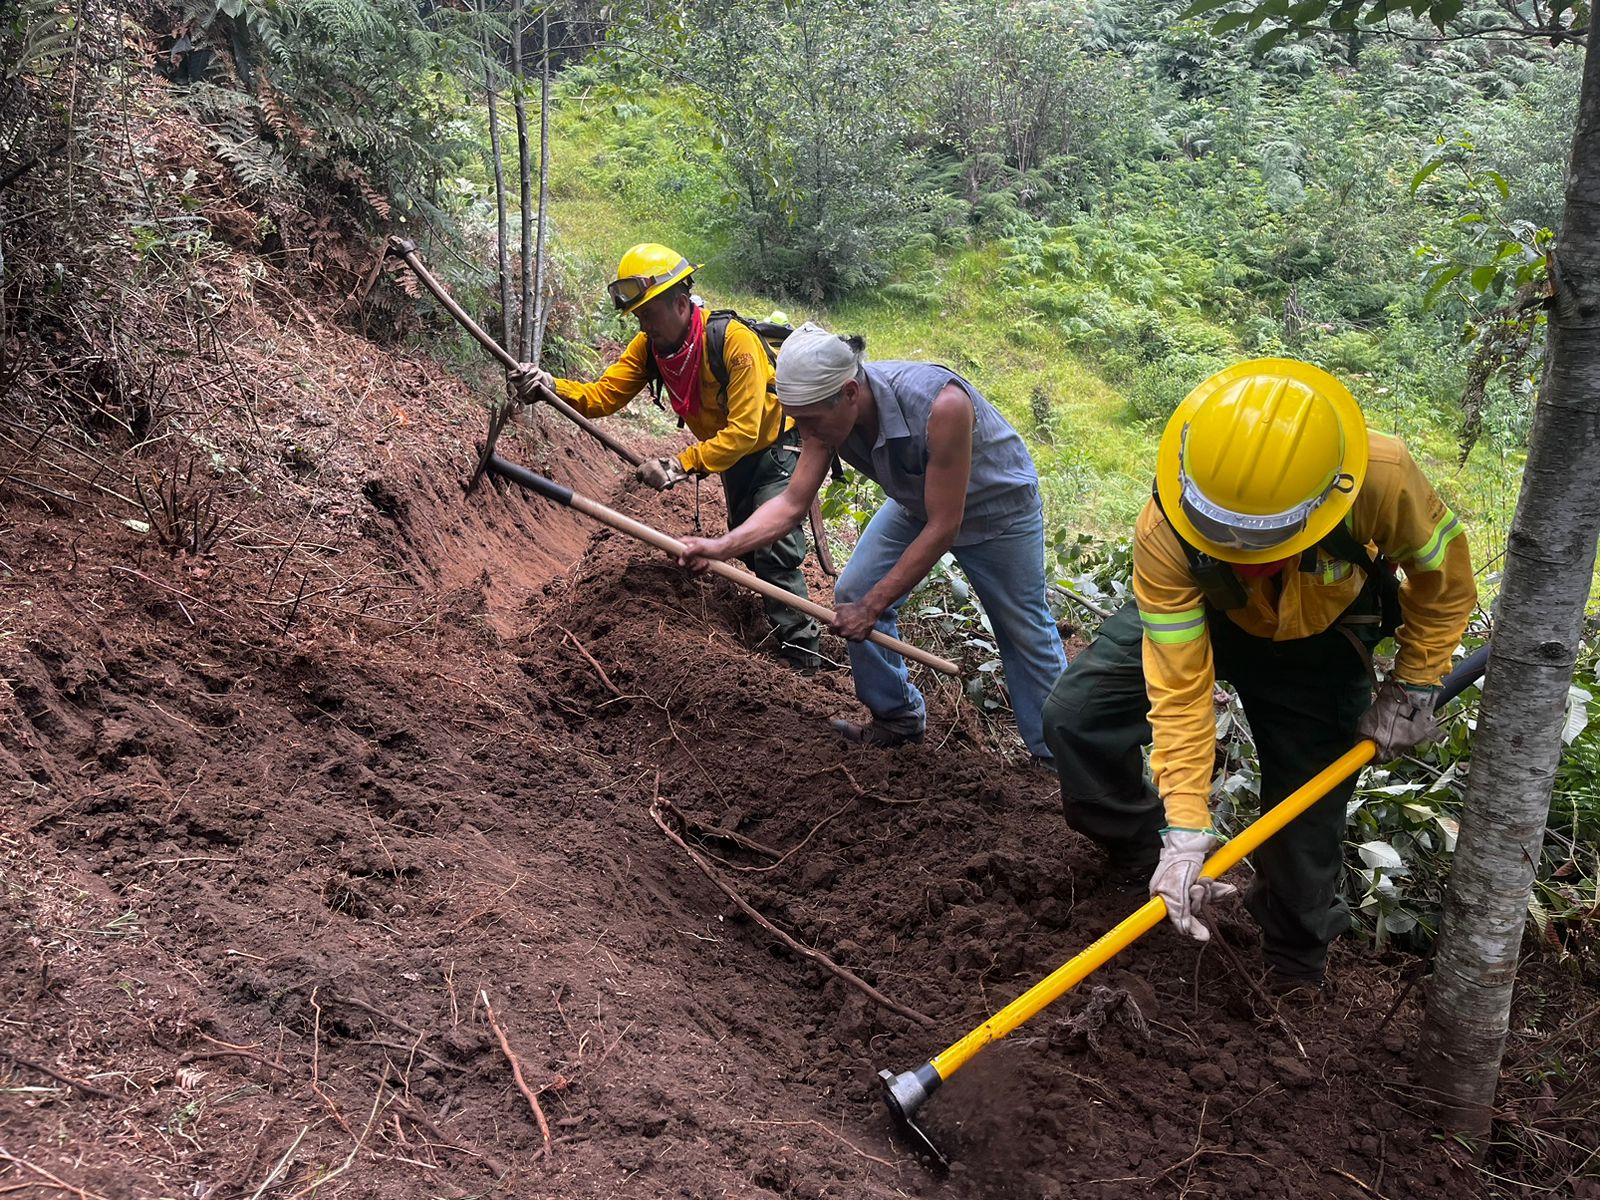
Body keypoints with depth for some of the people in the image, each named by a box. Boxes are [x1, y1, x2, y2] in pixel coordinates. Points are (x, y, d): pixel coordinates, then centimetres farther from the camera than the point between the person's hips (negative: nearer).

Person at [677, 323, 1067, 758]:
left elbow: (943, 527, -35)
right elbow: (792, 502, -15)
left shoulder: (941, 405, -43)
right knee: (853, 594, -1)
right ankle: (898, 717, 18)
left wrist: (873, 606, -30)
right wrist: (722, 546, -31)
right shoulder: (830, 409, -24)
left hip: (997, 506, -6)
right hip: (915, 501, 6)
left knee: (1024, 633, 5)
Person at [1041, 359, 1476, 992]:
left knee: (1306, 814, 2)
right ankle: (1141, 853, 11)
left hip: (1320, 642, 0)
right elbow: (1179, 689, -34)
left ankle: (1296, 957, 31)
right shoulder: (1164, 535, -40)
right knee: (1076, 713, -16)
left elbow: (1445, 574, -16)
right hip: (1198, 613, 1)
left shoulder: (1382, 480, -40)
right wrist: (1185, 828, -37)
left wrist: (1412, 687, -14)